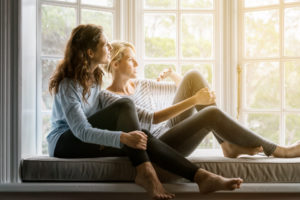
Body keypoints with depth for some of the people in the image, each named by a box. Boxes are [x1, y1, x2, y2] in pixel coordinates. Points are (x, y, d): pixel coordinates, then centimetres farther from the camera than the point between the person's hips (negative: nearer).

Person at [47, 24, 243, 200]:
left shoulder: (95, 75, 8)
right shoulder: (67, 85, -18)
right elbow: (81, 130, -28)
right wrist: (122, 137, -42)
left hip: (90, 138, 7)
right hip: (64, 142, -6)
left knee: (140, 138, -25)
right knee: (124, 105, -28)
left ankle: (201, 176, -35)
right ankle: (144, 172, -35)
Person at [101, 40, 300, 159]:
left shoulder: (140, 85, 14)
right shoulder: (108, 97, -11)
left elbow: (180, 88, 24)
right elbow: (153, 119, -23)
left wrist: (173, 75, 1)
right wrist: (194, 100, -26)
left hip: (169, 132, 9)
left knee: (193, 76, -6)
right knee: (211, 113, -29)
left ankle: (229, 144, -11)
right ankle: (276, 150, -14)